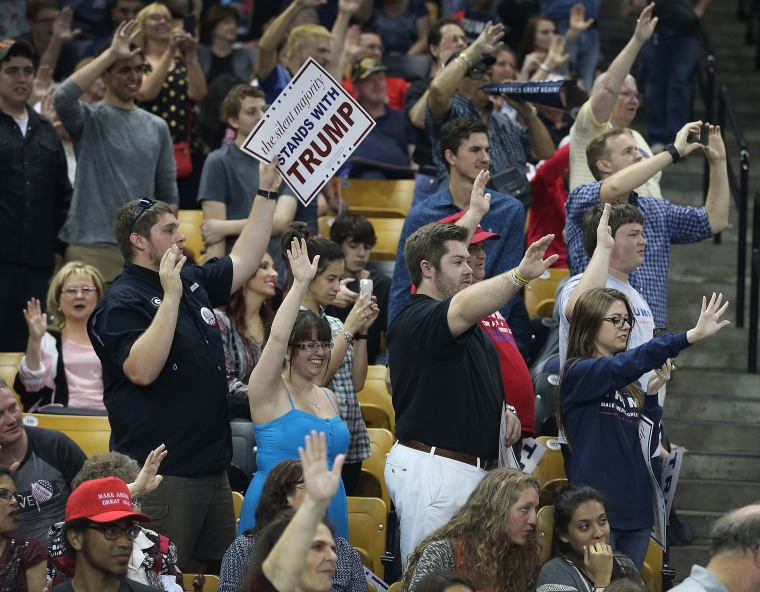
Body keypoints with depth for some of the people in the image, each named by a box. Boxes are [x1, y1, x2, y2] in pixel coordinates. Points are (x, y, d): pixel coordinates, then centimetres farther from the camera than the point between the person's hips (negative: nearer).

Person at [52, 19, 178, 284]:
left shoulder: (157, 127, 13)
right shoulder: (89, 119, 1)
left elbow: (167, 194, 15)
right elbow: (62, 98, -22)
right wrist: (111, 53, -17)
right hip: (92, 250, -4)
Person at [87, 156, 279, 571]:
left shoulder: (194, 284, 12)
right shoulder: (122, 302, -12)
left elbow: (245, 258, 23)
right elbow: (142, 370, -26)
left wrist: (267, 191, 20)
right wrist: (170, 297, -27)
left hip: (211, 469, 9)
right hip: (161, 474, -9)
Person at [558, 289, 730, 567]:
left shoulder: (630, 385, 13)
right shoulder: (577, 373, -5)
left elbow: (647, 447, 10)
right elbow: (625, 364, -24)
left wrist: (651, 394, -3)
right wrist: (691, 336, -33)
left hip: (636, 511, 6)